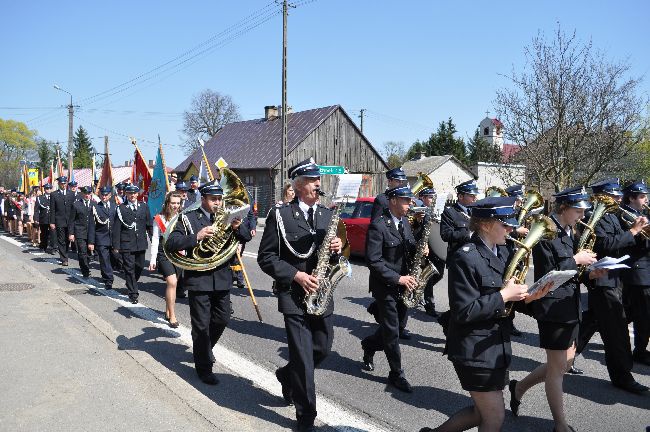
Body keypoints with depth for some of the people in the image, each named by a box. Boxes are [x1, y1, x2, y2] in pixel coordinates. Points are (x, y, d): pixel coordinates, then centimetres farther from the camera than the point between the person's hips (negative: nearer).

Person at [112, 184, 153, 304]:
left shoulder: (144, 207, 7)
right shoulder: (121, 209, -2)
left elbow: (149, 225, 10)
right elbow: (116, 229, -2)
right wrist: (116, 245, -6)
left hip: (141, 243, 3)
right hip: (127, 244, -3)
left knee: (140, 266, 13)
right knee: (129, 269, -2)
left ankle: (131, 284, 39)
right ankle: (133, 294, 7)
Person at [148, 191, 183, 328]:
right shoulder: (159, 219, -3)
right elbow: (155, 240, -3)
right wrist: (152, 259, -6)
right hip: (164, 254, -3)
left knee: (172, 283, 13)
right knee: (172, 283, -15)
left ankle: (167, 311, 31)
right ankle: (172, 316, -8)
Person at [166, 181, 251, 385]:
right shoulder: (188, 218, -4)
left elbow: (246, 237, 3)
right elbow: (171, 243, -14)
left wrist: (237, 227, -19)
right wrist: (196, 236, -28)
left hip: (222, 278, 5)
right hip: (199, 279, -4)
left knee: (222, 320, 16)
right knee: (201, 326, 2)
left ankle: (204, 349, 42)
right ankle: (204, 367, 15)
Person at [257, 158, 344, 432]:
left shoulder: (327, 214, 9)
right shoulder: (280, 215, -7)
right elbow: (266, 257, -7)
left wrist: (338, 248, -7)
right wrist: (296, 275, -17)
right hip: (294, 296, -5)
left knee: (323, 349, 15)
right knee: (303, 358, -3)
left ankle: (287, 375, 44)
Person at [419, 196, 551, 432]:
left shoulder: (502, 252, 7)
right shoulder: (465, 257, -19)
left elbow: (504, 302, 13)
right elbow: (463, 312, -22)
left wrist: (525, 296, -6)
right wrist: (503, 296, -21)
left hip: (496, 347, 9)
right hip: (475, 351, -8)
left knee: (482, 412, 18)